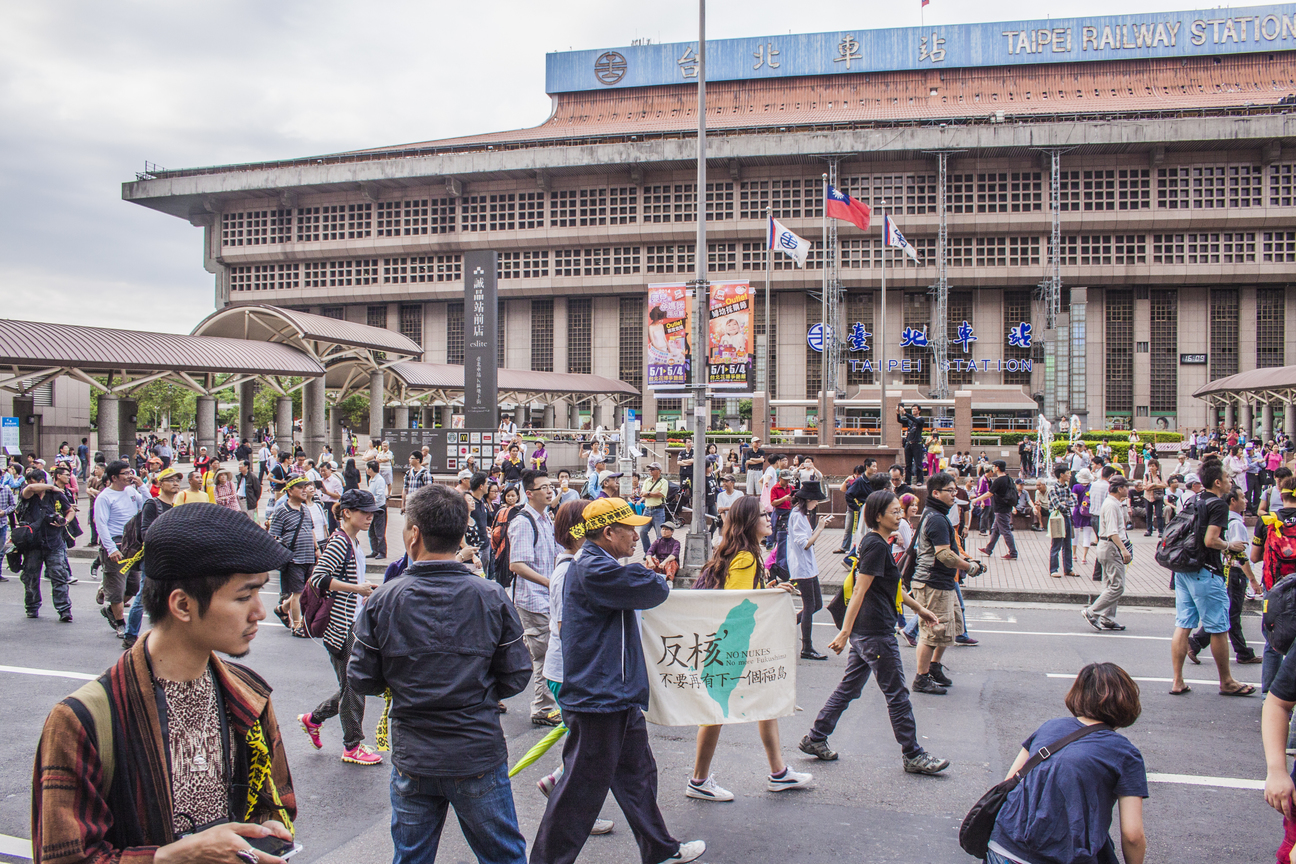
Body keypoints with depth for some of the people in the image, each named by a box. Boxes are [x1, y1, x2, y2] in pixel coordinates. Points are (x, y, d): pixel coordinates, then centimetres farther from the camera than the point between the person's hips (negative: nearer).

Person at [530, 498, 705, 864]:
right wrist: (657, 580, 3)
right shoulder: (592, 569, -21)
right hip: (598, 698, -11)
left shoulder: (595, 566, 15)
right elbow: (652, 590, -19)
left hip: (618, 696, 11)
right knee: (581, 787, 0)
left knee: (637, 774, 20)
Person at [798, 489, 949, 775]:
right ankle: (913, 756, 12)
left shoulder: (878, 543, 14)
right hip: (875, 632, -10)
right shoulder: (876, 546, -17)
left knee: (849, 687, 15)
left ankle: (814, 739, 21)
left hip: (865, 632, 10)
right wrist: (844, 632, -22)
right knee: (896, 695, 1)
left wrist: (918, 607, 32)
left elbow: (892, 585, 26)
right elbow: (859, 591, -21)